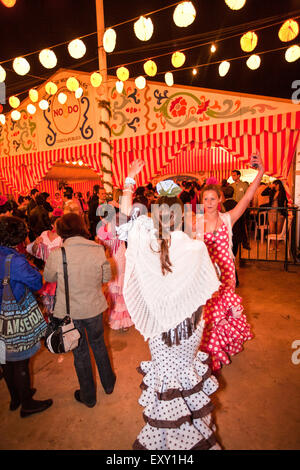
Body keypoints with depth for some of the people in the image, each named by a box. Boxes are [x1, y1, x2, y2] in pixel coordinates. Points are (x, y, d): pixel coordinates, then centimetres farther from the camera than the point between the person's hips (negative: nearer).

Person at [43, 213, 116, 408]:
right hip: (94, 308, 2)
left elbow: (49, 278, -2)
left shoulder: (56, 254, -20)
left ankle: (88, 396, 39)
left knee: (80, 352, 19)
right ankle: (108, 383, 46)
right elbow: (106, 277, -4)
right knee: (98, 344, 26)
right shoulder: (97, 249, -16)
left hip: (70, 311, -1)